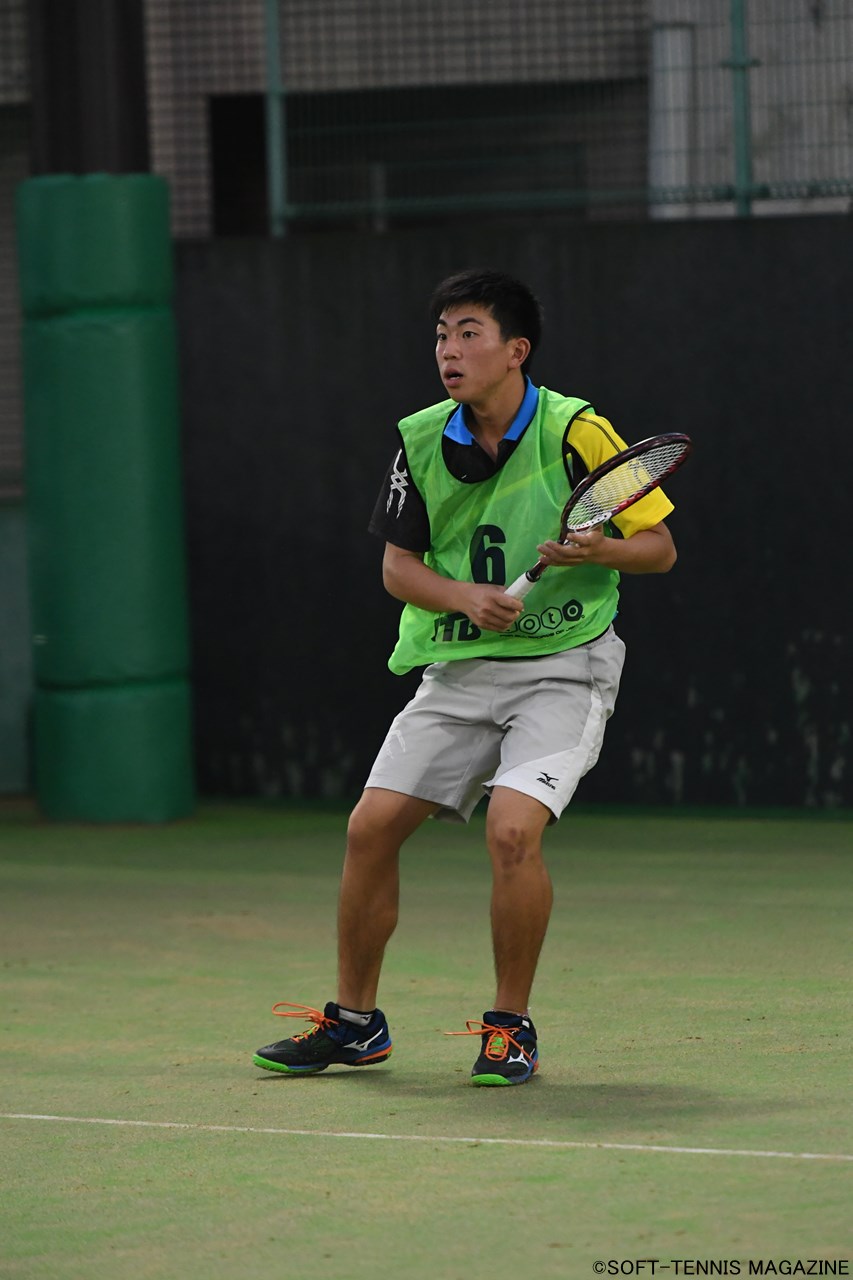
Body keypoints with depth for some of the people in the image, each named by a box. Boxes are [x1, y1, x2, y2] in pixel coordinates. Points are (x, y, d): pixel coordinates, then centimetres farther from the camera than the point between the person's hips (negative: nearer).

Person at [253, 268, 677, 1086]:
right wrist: (465, 597, -14)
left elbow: (659, 547, -6)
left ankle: (510, 1027, -5)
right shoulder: (422, 441, 0)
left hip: (562, 666, -5)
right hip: (458, 670, 5)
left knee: (512, 829, -24)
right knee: (371, 826, -1)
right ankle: (354, 1022, 17)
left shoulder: (576, 432, -12)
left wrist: (601, 551, -27)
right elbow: (398, 564, 5)